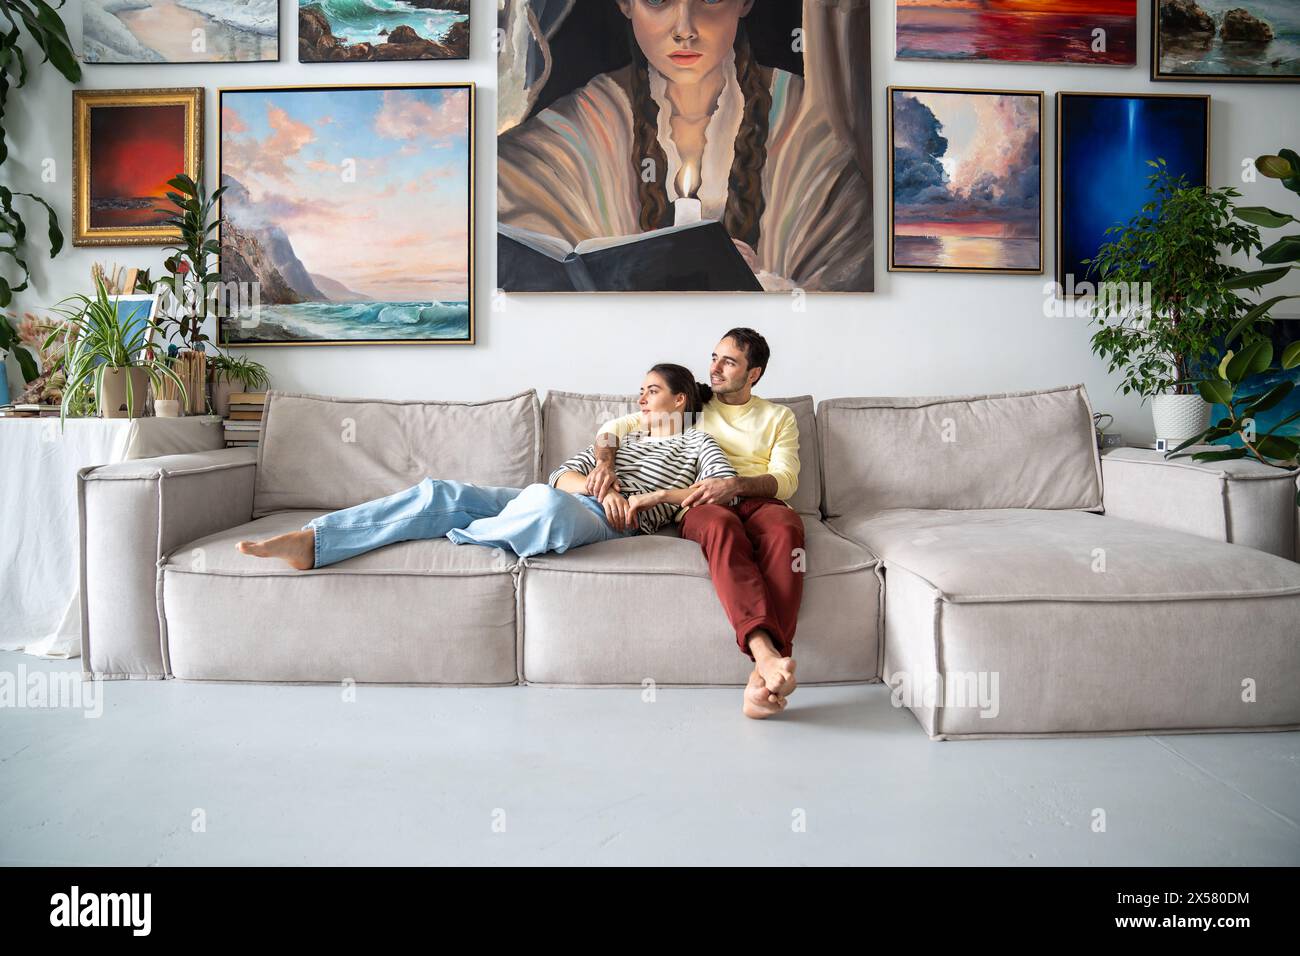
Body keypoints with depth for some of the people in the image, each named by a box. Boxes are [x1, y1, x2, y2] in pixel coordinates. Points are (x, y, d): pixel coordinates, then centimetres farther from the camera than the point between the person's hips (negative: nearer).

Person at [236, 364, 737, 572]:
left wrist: (656, 495, -9)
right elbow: (562, 473, 17)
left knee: (547, 501, -43)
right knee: (440, 492, -15)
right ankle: (311, 540, -27)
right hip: (552, 501, 6)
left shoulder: (695, 442, 17)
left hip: (607, 522, -6)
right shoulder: (621, 436, 32)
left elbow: (727, 486, -3)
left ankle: (456, 535, -16)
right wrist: (600, 486, -6)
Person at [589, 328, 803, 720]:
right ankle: (767, 653, -57)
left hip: (759, 501, 1)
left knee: (786, 525, -38)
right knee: (721, 524, -40)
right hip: (701, 508, 0)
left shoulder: (778, 417, 23)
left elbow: (786, 479, 6)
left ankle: (762, 673, -50)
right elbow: (615, 427, 18)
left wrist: (734, 484, -16)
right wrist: (605, 462, -7)